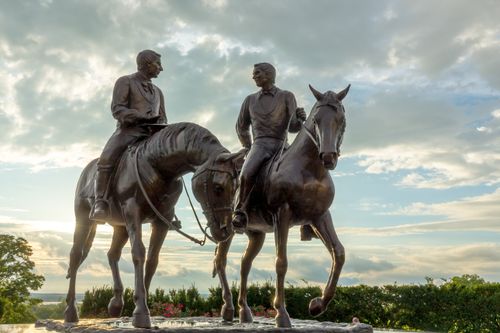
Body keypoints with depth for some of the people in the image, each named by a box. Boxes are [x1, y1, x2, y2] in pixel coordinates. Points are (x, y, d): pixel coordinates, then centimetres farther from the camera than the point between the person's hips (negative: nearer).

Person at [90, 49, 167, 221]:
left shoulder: (157, 91, 26)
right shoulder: (125, 81, 8)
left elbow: (162, 117, 25)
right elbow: (117, 109, -4)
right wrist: (142, 117, -20)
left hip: (150, 134, 5)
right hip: (127, 130, -5)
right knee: (106, 159, -29)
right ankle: (100, 202, -25)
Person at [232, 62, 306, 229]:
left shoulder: (286, 96, 13)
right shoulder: (250, 100, 19)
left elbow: (293, 127, 7)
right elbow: (241, 128, 29)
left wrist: (300, 119, -14)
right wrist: (249, 148, 23)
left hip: (281, 146, 0)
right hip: (259, 145, 0)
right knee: (246, 174, -32)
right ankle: (239, 212, -21)